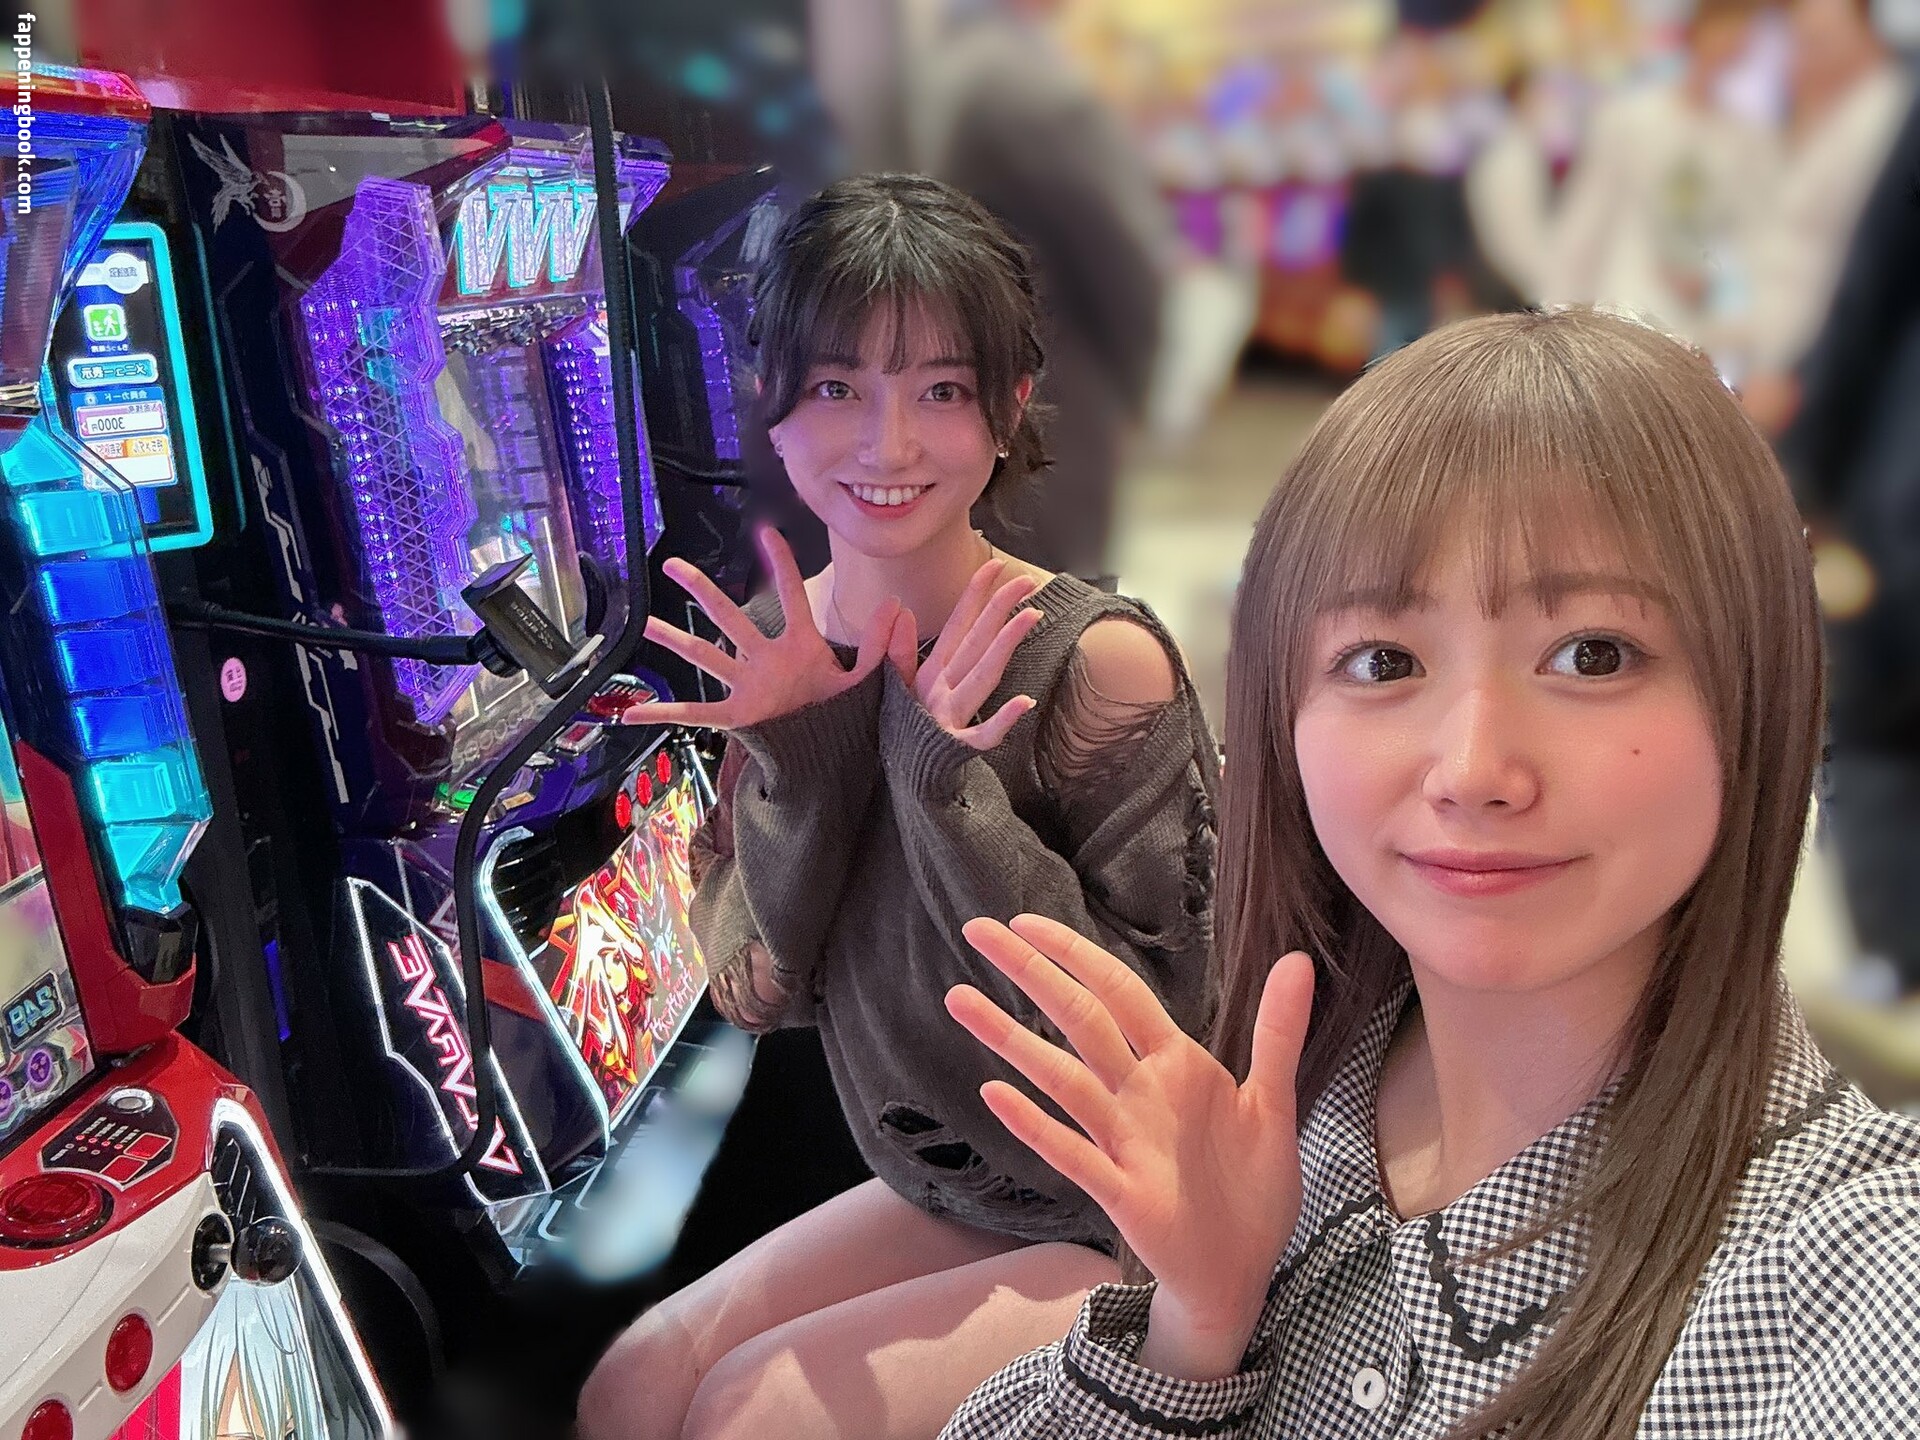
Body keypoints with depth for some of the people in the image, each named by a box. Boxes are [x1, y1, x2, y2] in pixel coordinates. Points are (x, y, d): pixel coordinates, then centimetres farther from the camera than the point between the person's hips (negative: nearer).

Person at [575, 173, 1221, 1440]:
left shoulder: (1094, 658, -24)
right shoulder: (782, 646, -6)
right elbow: (755, 996, -5)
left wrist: (945, 785, -32)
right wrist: (796, 762, -22)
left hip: (1132, 1238, -5)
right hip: (943, 1198, 6)